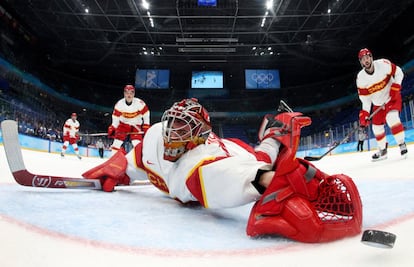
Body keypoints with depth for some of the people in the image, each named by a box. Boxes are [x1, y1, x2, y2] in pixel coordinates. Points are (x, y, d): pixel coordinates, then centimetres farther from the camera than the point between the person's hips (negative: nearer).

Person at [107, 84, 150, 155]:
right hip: (123, 124, 2)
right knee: (117, 141, -8)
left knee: (137, 144, -15)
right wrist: (112, 129, -8)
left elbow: (146, 114, -7)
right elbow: (115, 117, -4)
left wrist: (146, 126, -8)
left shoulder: (140, 103, -21)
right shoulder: (119, 104, -15)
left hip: (136, 125, -1)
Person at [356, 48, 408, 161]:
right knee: (377, 127, 6)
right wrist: (364, 113, -22)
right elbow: (365, 98, -13)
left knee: (392, 117, -29)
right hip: (378, 103, 4)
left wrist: (395, 87, -19)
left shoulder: (383, 64, -21)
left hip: (392, 97, -4)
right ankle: (382, 151, 24)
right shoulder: (360, 77, -15)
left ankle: (402, 144, -15)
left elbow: (398, 73, -8)